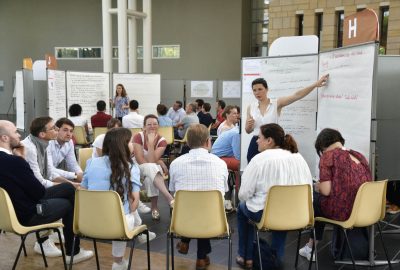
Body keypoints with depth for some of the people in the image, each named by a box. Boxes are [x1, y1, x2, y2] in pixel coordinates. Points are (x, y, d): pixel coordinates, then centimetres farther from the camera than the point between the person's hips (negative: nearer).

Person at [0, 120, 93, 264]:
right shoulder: (14, 161, -31)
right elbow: (39, 192, -19)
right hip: (26, 215, -8)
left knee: (69, 188, 14)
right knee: (68, 204, 17)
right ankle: (73, 252, 30)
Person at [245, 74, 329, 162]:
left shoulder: (277, 103, -2)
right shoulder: (251, 107, 6)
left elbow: (297, 95, -12)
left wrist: (315, 84, -20)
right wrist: (249, 125, -10)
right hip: (255, 144, 3)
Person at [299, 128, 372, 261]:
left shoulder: (328, 156, -6)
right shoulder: (359, 156, 13)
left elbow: (326, 191, -13)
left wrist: (318, 186, 10)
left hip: (341, 211, -6)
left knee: (313, 199, 24)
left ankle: (311, 248, 35)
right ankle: (311, 245, 39)